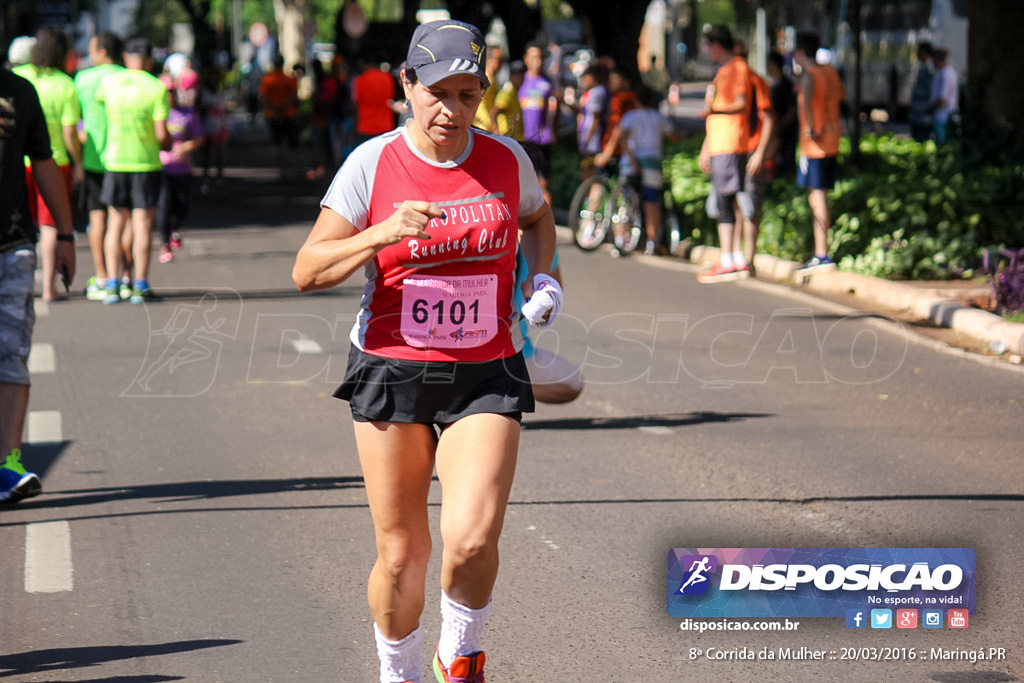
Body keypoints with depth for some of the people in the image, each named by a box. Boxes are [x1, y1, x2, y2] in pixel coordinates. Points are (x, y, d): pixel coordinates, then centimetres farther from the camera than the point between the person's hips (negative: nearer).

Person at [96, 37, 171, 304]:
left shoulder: (109, 82, 1)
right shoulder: (157, 88, -8)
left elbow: (97, 100, 23)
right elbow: (162, 134, -12)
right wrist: (167, 144, 10)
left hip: (115, 161, 3)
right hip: (146, 162, -2)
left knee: (115, 224, 9)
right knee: (142, 226, 1)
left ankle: (112, 284, 3)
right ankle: (140, 285, 0)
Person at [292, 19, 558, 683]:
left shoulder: (506, 159, 2)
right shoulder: (372, 163, -6)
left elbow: (538, 216, 26)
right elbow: (308, 271, -8)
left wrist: (542, 279, 8)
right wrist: (385, 233, -22)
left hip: (486, 377, 1)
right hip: (392, 374, -1)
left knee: (472, 540, -17)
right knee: (401, 553, 4)